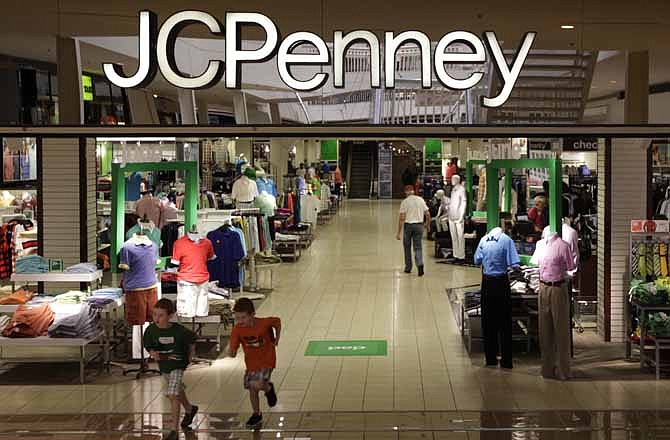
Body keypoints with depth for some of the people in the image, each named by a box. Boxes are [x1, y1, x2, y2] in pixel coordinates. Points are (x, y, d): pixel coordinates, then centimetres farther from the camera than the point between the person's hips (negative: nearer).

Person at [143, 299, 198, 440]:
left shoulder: (179, 331, -25)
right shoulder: (151, 330, -19)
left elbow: (191, 338, -5)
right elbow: (149, 346, -5)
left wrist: (190, 354, 3)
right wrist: (153, 353, -26)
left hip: (178, 365, -5)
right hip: (163, 365, 5)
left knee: (173, 395, -16)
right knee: (178, 391, 26)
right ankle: (189, 409, 55)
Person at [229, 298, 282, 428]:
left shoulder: (264, 323, -25)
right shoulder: (237, 330, -18)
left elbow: (277, 321, -4)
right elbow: (233, 349, -17)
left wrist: (277, 338, -2)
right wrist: (232, 352, -39)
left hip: (267, 360, -4)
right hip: (251, 362, 4)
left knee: (256, 385, -23)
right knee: (251, 389, 11)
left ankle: (269, 388, 12)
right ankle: (257, 415, 33)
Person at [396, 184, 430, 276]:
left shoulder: (405, 202, -6)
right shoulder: (421, 200, 3)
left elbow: (401, 218, -11)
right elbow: (428, 214, 3)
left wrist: (398, 232, -9)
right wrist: (427, 224, 23)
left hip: (408, 225, -2)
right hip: (419, 225, 2)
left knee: (407, 247, 15)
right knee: (418, 247, 5)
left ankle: (408, 267, 21)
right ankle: (420, 264, -19)